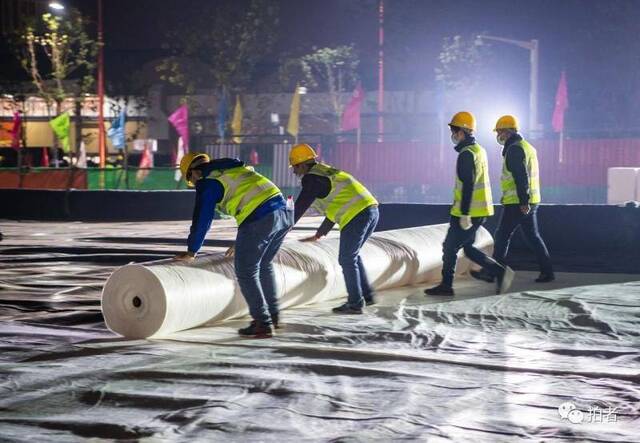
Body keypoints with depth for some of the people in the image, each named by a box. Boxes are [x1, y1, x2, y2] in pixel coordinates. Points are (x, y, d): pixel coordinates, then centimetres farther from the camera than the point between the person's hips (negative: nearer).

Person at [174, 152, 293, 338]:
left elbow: (202, 219, 6)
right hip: (284, 212, 8)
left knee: (246, 272, 5)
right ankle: (273, 315, 31)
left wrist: (191, 251, 18)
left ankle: (263, 323, 5)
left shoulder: (208, 182, 6)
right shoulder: (237, 168, 30)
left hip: (259, 219, -8)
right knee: (264, 266, 25)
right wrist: (241, 243, 47)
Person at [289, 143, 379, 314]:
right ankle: (367, 295, 25)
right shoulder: (328, 172, 25)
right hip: (371, 210, 9)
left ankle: (355, 303, 9)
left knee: (347, 259, 4)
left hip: (356, 216, -9)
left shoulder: (312, 178, -3)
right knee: (353, 255, 22)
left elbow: (300, 207, -3)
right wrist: (320, 234, 37)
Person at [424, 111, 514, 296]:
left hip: (469, 212, -9)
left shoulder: (466, 154, -17)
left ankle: (446, 286, 10)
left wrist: (464, 214, -23)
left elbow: (468, 185, -22)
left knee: (450, 247, 2)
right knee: (468, 247, 15)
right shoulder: (479, 150, 14)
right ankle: (500, 272, 7)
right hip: (480, 210, 9)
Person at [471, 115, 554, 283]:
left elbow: (521, 177, -22)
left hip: (517, 203, -9)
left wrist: (523, 202, -24)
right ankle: (547, 271, 9)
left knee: (502, 235, -1)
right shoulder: (528, 147, 18)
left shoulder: (514, 149, -14)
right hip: (530, 201, 9)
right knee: (532, 236, 11)